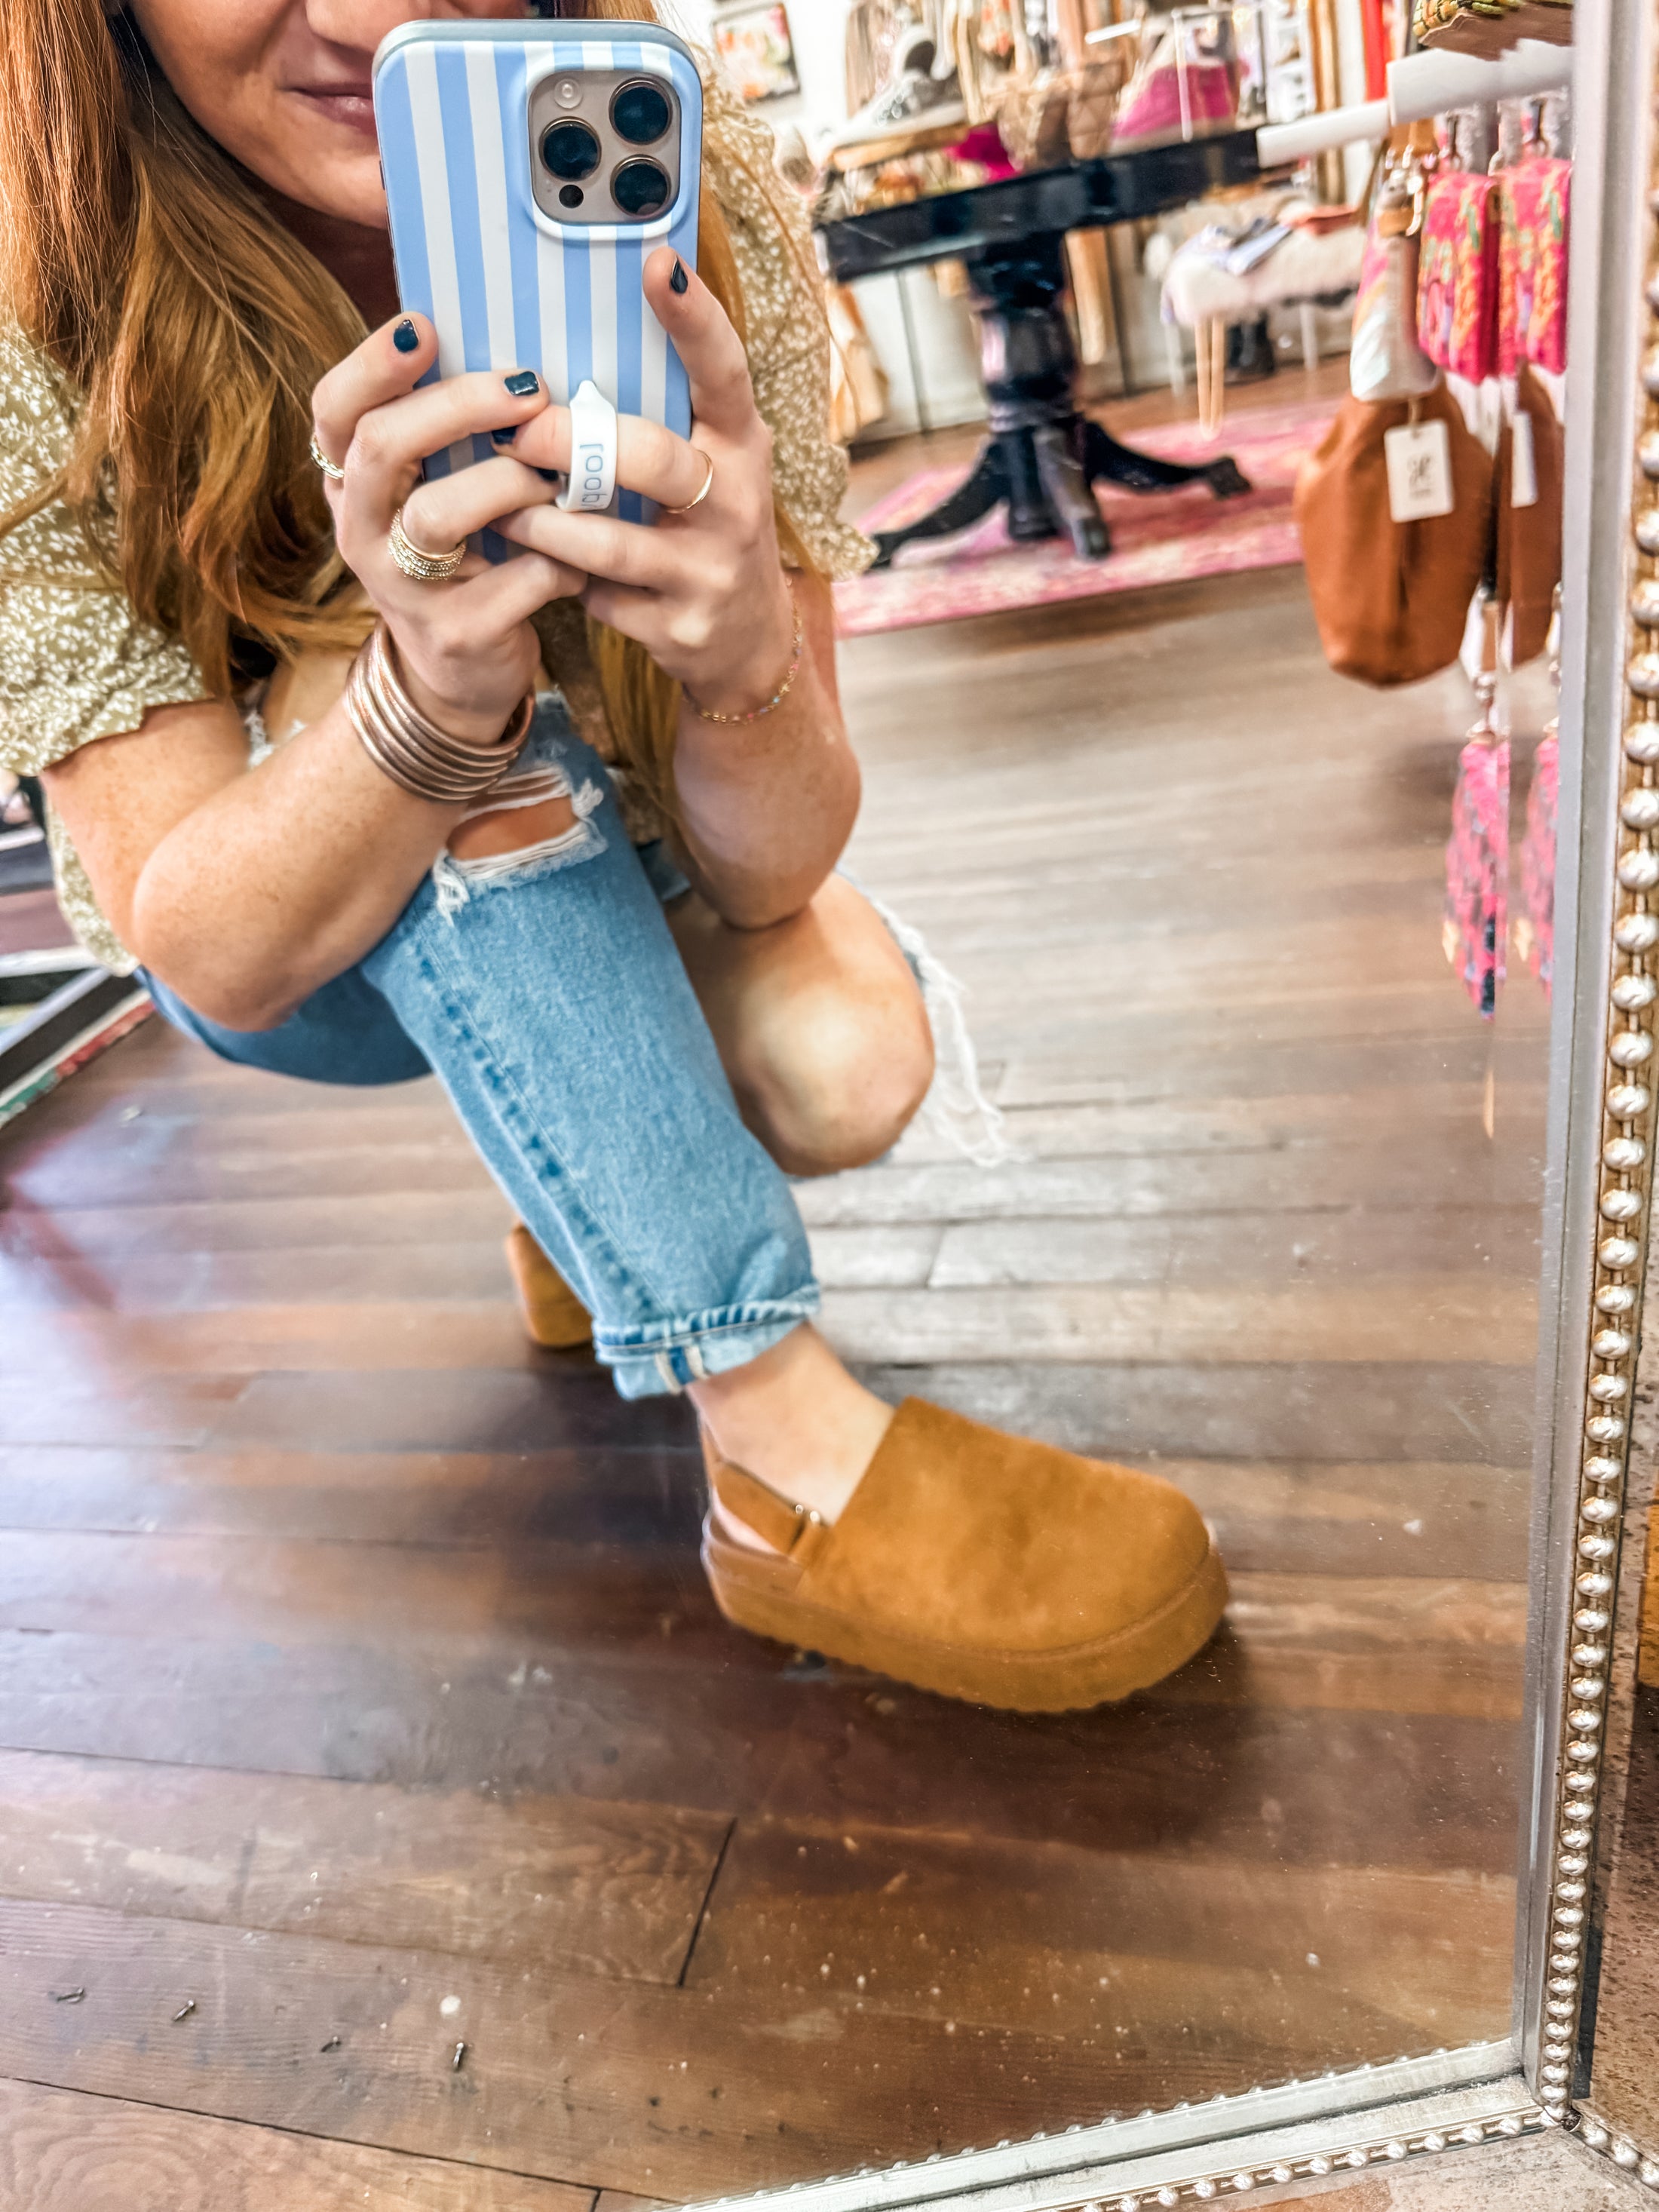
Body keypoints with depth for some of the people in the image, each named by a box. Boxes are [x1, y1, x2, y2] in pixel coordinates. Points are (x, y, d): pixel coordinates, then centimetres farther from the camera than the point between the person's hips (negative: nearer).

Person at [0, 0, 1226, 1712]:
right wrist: (427, 695, -46)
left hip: (590, 858, 1)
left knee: (845, 1063, -29)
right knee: (395, 646, -33)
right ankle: (787, 1442, -26)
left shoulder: (686, 202, -23)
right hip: (306, 954, 0)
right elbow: (208, 955, -28)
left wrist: (746, 655, -47)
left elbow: (766, 874, -25)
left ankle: (577, 1181, 8)